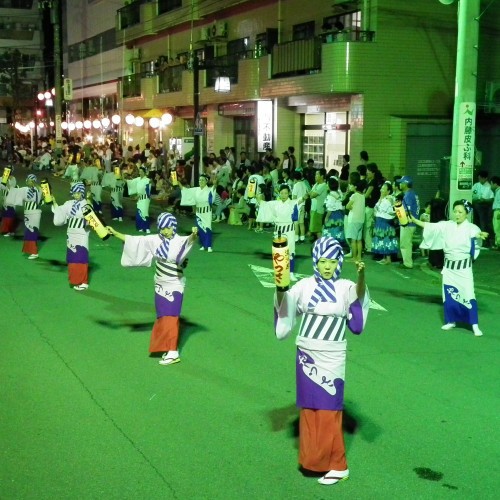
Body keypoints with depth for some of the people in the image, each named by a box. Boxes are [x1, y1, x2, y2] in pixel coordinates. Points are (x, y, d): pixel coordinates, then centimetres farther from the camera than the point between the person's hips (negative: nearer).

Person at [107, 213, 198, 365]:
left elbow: (189, 241, -37)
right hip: (160, 285, 6)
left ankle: (173, 352, -3)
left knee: (170, 317, -7)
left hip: (174, 286, -6)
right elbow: (134, 240, 7)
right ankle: (166, 347, 22)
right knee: (162, 318, 11)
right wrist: (115, 233, 7)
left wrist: (193, 235, -60)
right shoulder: (155, 240, 1)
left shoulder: (180, 241, -15)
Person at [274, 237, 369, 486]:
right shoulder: (305, 286, -1)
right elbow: (285, 308, -4)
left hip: (332, 358, -3)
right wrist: (280, 287, -21)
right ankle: (312, 458, 27)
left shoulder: (346, 287, -7)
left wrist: (361, 277, -46)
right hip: (306, 354, 3)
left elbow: (359, 297, -27)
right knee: (309, 407, 12)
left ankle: (336, 465, 13)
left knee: (329, 410, 1)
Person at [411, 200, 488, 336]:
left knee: (468, 295, -6)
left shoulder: (470, 227, -9)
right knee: (449, 294, 10)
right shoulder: (447, 225, 2)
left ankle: (475, 325, 0)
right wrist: (414, 220, -10)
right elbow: (430, 226, 0)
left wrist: (481, 235, -52)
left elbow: (476, 233, -29)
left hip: (464, 267, -4)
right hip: (449, 266, 4)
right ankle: (451, 321, 25)